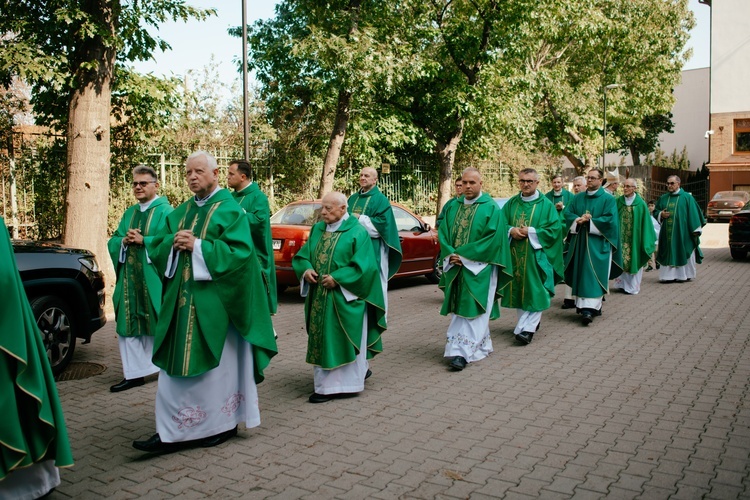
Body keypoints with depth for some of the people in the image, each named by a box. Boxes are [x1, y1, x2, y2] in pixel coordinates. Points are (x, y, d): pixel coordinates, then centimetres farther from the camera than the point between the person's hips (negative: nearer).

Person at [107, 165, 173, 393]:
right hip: (129, 278, 7)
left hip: (153, 280, -7)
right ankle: (134, 374, 15)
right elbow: (113, 241, 14)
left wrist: (143, 240, -19)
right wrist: (124, 241, -6)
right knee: (128, 326, 7)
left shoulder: (165, 211, -4)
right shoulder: (129, 213, 17)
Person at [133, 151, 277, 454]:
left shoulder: (229, 210, -5)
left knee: (217, 362, 3)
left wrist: (197, 245, -20)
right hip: (181, 301, 7)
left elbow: (239, 252, -17)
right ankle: (173, 431, 16)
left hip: (214, 301, -6)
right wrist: (173, 243, -9)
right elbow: (156, 248, 13)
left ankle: (223, 423, 19)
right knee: (177, 362, 7)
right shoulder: (180, 213, 15)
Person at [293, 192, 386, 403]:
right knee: (321, 339, 10)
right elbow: (302, 256, 12)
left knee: (341, 341, 0)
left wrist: (337, 278, -20)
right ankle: (325, 383, 23)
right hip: (318, 297, 6)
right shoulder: (317, 229, 11)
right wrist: (306, 270, -9)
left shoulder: (357, 232, -9)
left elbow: (364, 266, -15)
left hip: (344, 300, -6)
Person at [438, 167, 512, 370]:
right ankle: (481, 345, 23)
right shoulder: (453, 207, 11)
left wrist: (464, 255, -16)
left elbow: (494, 239, -13)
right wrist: (451, 255, -11)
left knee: (472, 309, -7)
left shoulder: (491, 208, -4)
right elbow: (443, 233, 8)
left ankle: (463, 351, -8)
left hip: (479, 268, -6)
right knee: (459, 308, 9)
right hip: (456, 267, 6)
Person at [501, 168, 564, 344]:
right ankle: (531, 322, 22)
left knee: (535, 291, -6)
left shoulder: (546, 204, -1)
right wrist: (511, 230, -11)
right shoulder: (511, 203, 10)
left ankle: (527, 328, -7)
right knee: (519, 289, 8)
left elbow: (555, 228, -7)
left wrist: (531, 232, -15)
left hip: (536, 255, -4)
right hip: (515, 256, 4)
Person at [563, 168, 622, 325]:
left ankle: (590, 308, -15)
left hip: (598, 243, -5)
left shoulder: (608, 199, -1)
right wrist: (578, 220, -13)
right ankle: (583, 305, 15)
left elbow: (610, 219, -11)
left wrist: (589, 221, -14)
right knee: (581, 274, 6)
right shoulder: (578, 198, 13)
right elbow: (568, 213, 7)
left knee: (593, 275, -10)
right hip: (579, 242, 5)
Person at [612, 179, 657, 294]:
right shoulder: (618, 201, 1)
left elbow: (645, 222, -3)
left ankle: (632, 286, 14)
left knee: (633, 259, 4)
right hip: (621, 237, 2)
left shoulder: (640, 203, -5)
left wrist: (647, 241, -5)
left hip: (635, 238, -2)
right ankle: (622, 283, 16)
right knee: (621, 259, 4)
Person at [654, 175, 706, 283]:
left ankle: (684, 274, 11)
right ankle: (668, 275, 6)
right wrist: (661, 214, -5)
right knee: (668, 253, 2)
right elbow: (655, 211, 19)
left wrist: (696, 230, -6)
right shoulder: (663, 198, 11)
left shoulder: (687, 197, -1)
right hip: (667, 233, 3)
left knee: (683, 253, 1)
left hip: (682, 233, -3)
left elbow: (693, 213, -2)